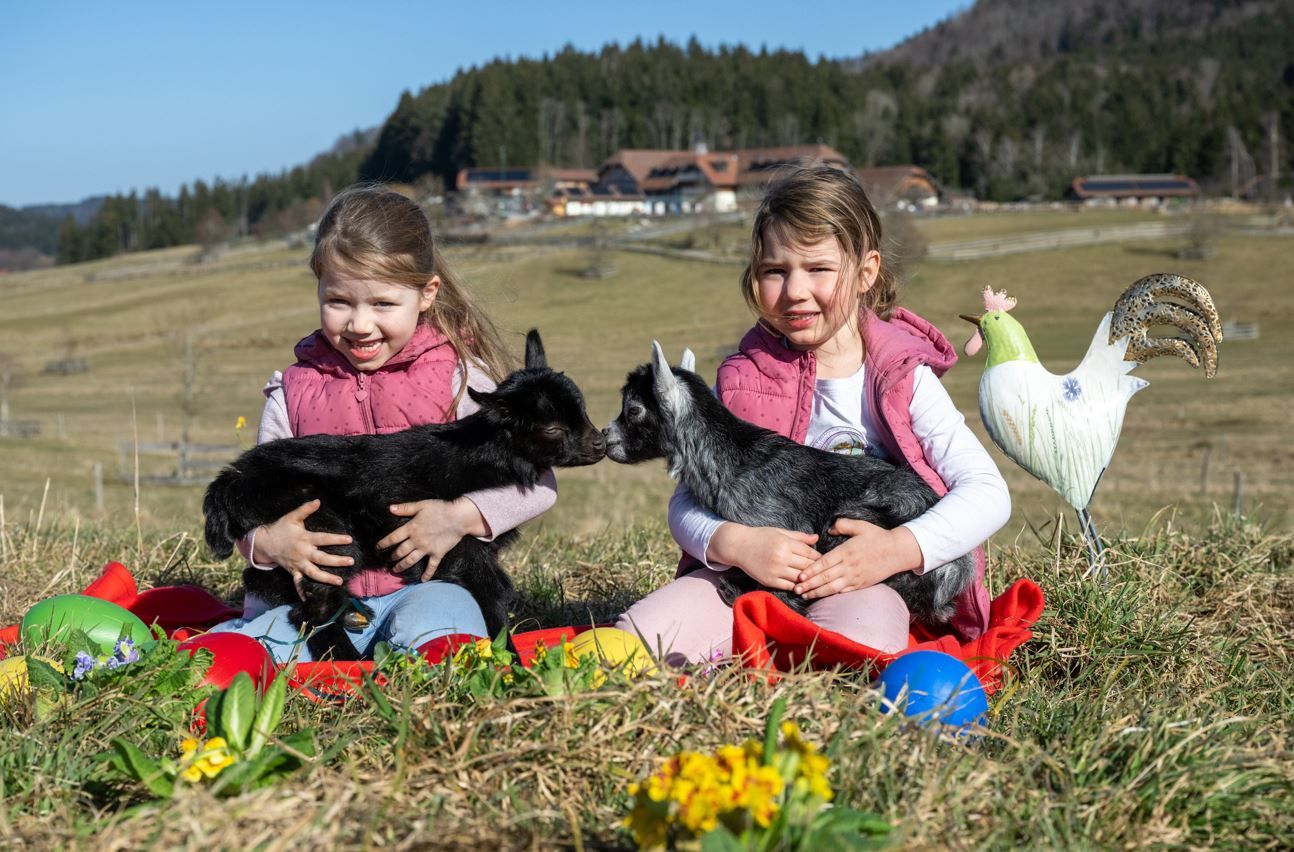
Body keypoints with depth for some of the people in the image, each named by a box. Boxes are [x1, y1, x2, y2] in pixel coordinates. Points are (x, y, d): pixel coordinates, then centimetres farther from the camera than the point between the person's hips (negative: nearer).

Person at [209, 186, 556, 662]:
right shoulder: (292, 393, 9)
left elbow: (537, 482, -1)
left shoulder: (459, 379, 1)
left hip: (424, 587, -3)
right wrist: (264, 543, -10)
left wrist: (462, 516, -16)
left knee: (433, 629, -38)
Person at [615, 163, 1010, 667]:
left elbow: (988, 493, -6)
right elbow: (685, 504, 3)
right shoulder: (744, 379, 7)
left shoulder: (903, 379, 2)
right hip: (750, 573, 2)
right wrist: (737, 544, -19)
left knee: (861, 642, -37)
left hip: (865, 586, -1)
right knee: (640, 636, -24)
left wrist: (898, 549, -21)